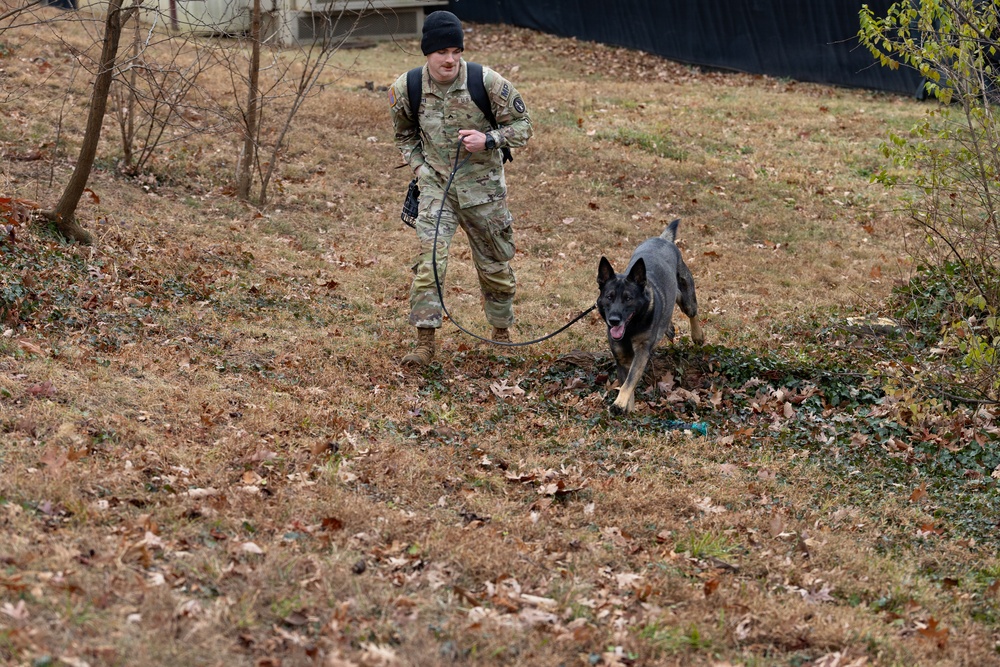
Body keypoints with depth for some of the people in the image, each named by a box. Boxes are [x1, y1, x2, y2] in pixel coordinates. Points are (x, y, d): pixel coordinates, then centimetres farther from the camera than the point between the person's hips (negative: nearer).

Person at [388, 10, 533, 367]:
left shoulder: (487, 82, -17)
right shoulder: (407, 88, -9)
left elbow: (522, 125, -6)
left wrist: (489, 140, -22)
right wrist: (419, 166, -3)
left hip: (483, 186, 0)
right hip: (435, 186, 0)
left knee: (495, 264, 14)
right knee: (429, 260, -15)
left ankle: (501, 333, 35)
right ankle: (425, 343, -11)